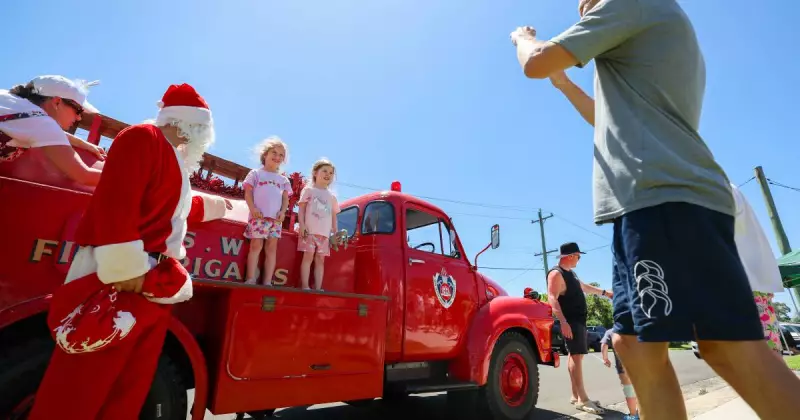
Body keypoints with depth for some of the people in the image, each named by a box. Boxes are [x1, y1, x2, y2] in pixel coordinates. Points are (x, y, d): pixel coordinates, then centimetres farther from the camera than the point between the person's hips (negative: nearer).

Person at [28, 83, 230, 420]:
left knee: (131, 387, 14)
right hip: (120, 279, -9)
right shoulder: (142, 138, -7)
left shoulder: (174, 157, 20)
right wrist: (125, 267, -23)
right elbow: (115, 204, -19)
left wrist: (214, 205, 50)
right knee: (79, 388, -3)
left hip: (155, 283, 10)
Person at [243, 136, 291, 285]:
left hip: (276, 218, 3)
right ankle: (250, 279, -2)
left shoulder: (283, 179, 20)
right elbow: (248, 193, 3)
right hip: (258, 216, -3)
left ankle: (267, 282, 3)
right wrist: (252, 208, -12)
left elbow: (285, 198, 14)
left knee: (272, 248, 1)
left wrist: (283, 212, -5)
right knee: (256, 245, -6)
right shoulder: (256, 173, 11)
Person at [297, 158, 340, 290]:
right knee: (308, 256, -8)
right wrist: (302, 225, -12)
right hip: (310, 230, -4)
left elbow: (334, 216, 18)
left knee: (320, 259, 3)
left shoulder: (331, 196, 18)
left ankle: (318, 288, 5)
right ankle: (305, 286, -5)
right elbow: (301, 209, 0)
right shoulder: (308, 190, 7)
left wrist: (335, 233, 11)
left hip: (325, 233, 4)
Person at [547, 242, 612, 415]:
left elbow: (584, 287, 35)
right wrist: (563, 322, -33)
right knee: (576, 356, -11)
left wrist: (605, 292, 40)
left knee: (575, 355, 10)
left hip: (579, 320, 10)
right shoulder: (556, 274, -16)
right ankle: (582, 399, -9)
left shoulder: (571, 273, 17)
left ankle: (576, 396, 16)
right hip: (570, 321, -10)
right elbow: (552, 299, -25)